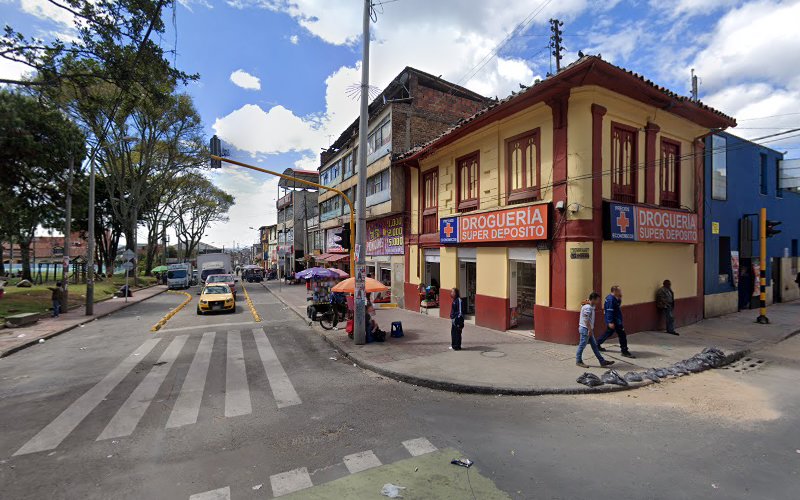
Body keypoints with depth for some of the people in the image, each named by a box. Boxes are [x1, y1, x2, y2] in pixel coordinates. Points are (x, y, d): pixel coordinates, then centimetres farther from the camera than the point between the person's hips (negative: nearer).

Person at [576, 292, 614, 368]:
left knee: (594, 345, 13)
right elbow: (586, 320, -22)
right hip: (585, 329, -10)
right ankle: (578, 361, 11)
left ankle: (602, 361, 20)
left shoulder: (591, 307, 10)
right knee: (582, 345, 0)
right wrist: (590, 330, -20)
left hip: (589, 329, 10)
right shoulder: (587, 308, -19)